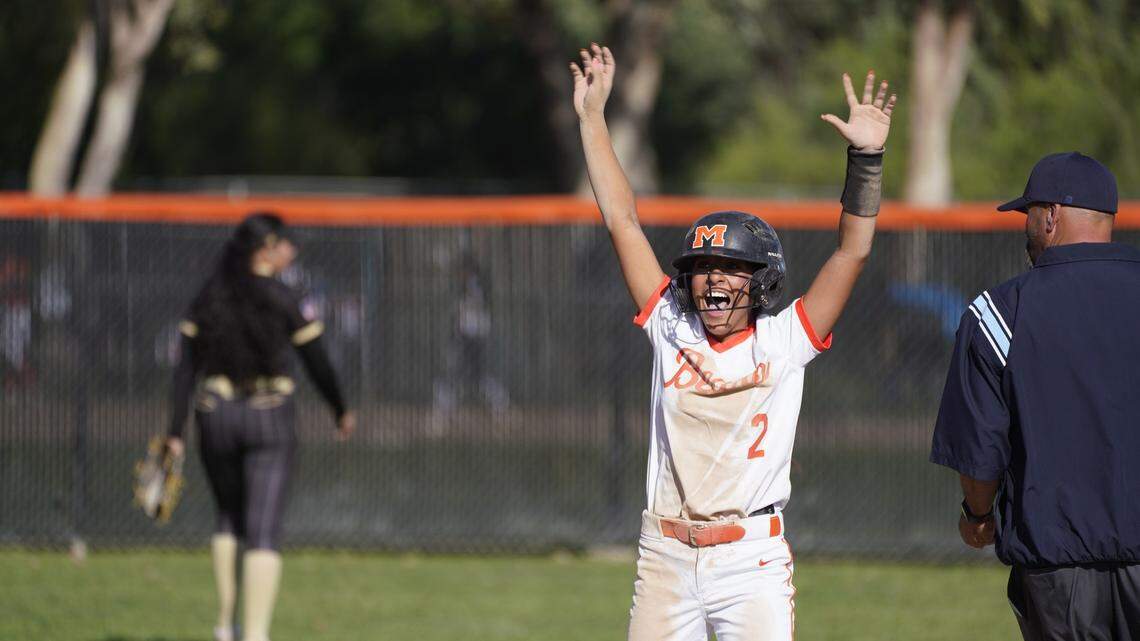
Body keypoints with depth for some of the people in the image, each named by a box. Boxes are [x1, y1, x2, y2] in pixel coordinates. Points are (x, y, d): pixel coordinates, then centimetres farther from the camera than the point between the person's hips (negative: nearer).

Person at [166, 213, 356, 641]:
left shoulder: (207, 299, 4)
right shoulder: (282, 300, -7)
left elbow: (186, 369, 0)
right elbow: (317, 364, -1)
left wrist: (175, 430, 0)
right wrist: (341, 412, 15)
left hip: (215, 415, 4)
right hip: (270, 414, -4)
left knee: (228, 520, 23)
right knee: (263, 532, -4)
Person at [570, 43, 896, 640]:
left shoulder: (784, 341, 0)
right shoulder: (672, 332, 7)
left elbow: (852, 251, -5)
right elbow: (622, 222, 9)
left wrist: (865, 157, -17)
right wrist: (591, 117, 9)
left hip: (752, 562, -3)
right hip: (666, 561, 3)